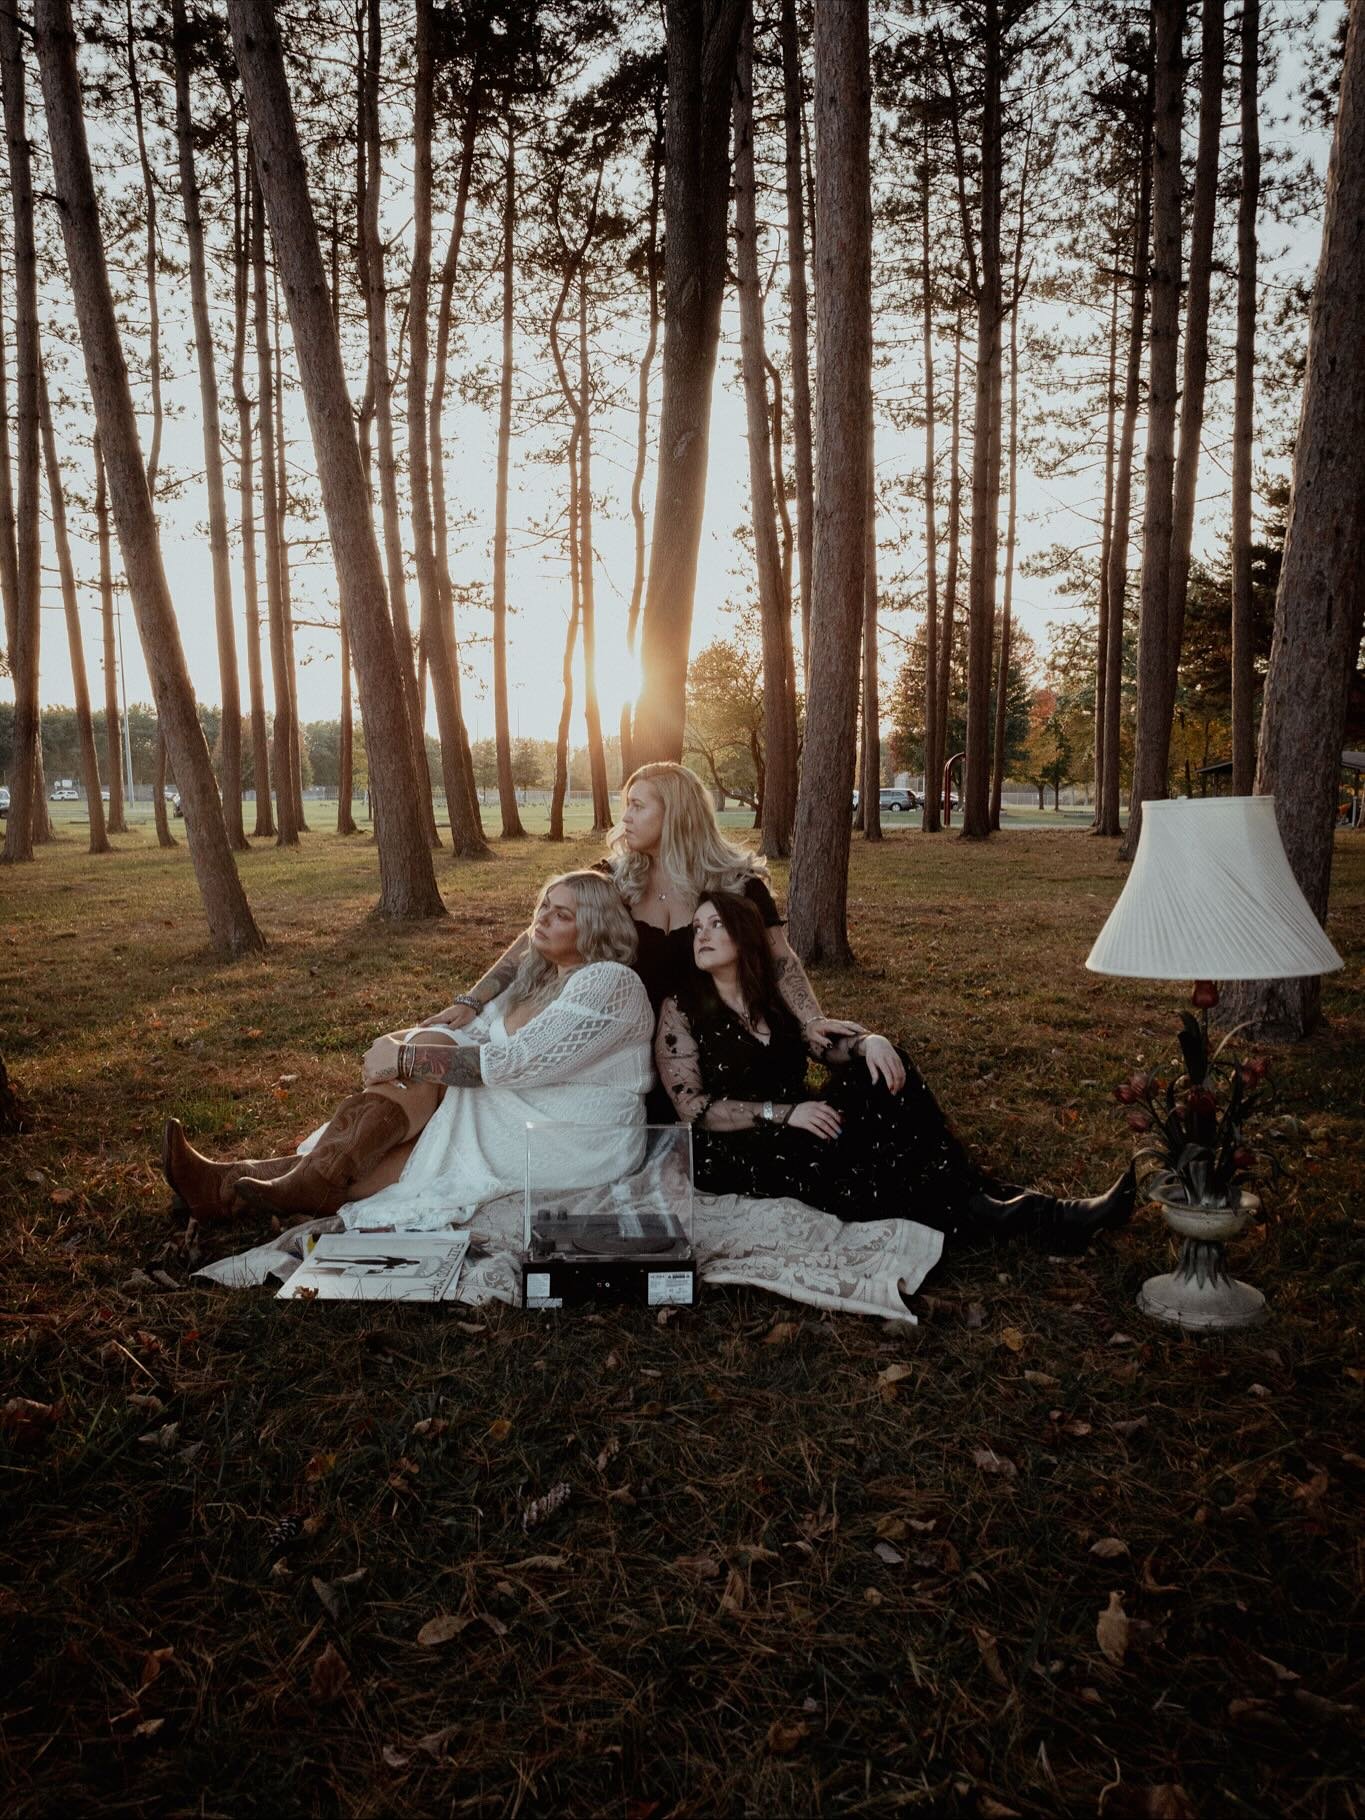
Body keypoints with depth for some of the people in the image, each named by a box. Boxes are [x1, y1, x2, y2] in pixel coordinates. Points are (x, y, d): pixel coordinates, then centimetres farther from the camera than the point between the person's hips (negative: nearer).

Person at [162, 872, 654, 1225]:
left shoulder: (608, 982, -14)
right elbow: (475, 1036, 7)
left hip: (574, 1141, -7)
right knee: (428, 1047, -15)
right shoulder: (539, 975, 15)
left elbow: (514, 1062, -22)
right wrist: (403, 1043, -13)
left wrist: (406, 1058, -21)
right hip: (520, 1113, 8)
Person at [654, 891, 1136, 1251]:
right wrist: (783, 1113, -22)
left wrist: (867, 1041, -17)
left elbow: (827, 1042, 8)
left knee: (885, 1068, -17)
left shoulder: (775, 995, 11)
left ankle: (983, 1196, -25)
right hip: (734, 1151, -5)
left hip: (796, 1125, 6)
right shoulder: (681, 1010, -7)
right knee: (835, 1165, -34)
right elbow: (692, 1107, -14)